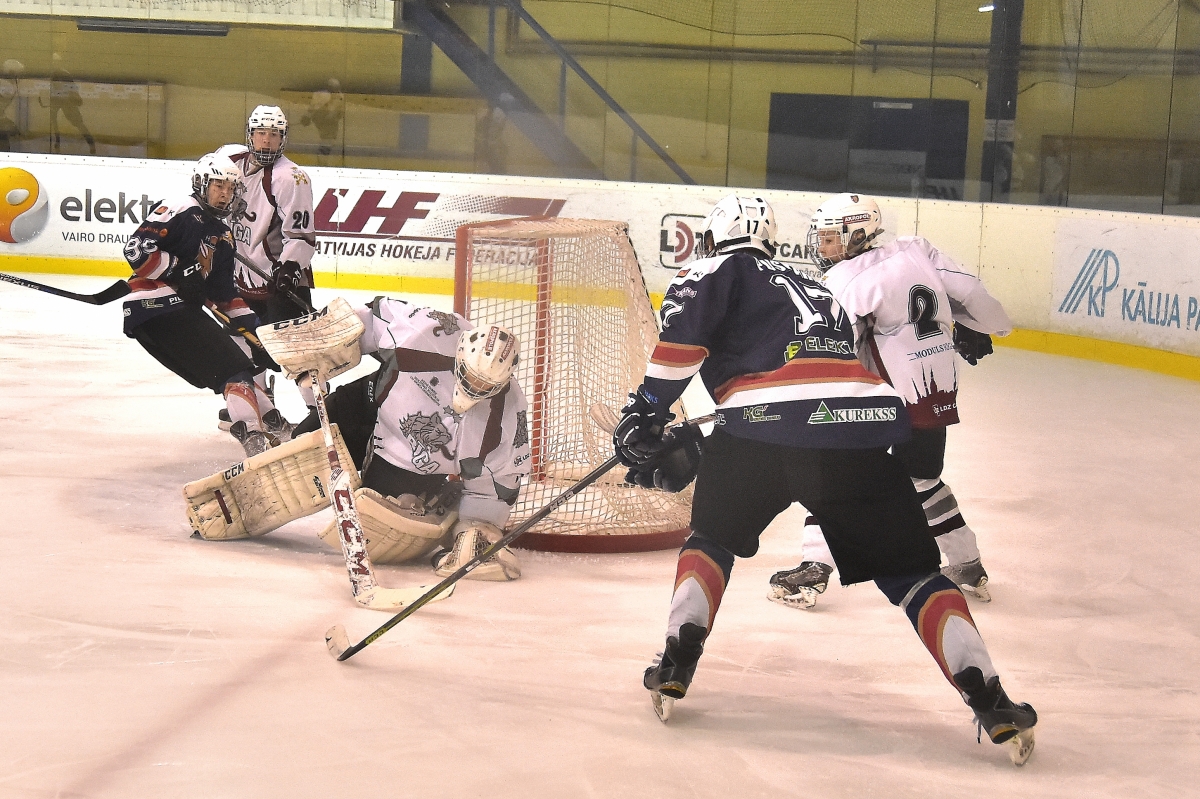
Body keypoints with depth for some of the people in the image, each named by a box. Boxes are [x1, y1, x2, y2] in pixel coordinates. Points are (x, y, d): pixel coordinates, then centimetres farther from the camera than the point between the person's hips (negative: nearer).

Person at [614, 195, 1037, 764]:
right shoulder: (811, 286, 39)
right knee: (909, 568, 13)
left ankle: (676, 666, 12)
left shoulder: (722, 271, 20)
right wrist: (695, 444, 43)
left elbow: (685, 329, -2)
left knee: (714, 534, 25)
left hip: (763, 424, -3)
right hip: (863, 429, 4)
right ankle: (991, 702, -1)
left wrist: (648, 408, 1)